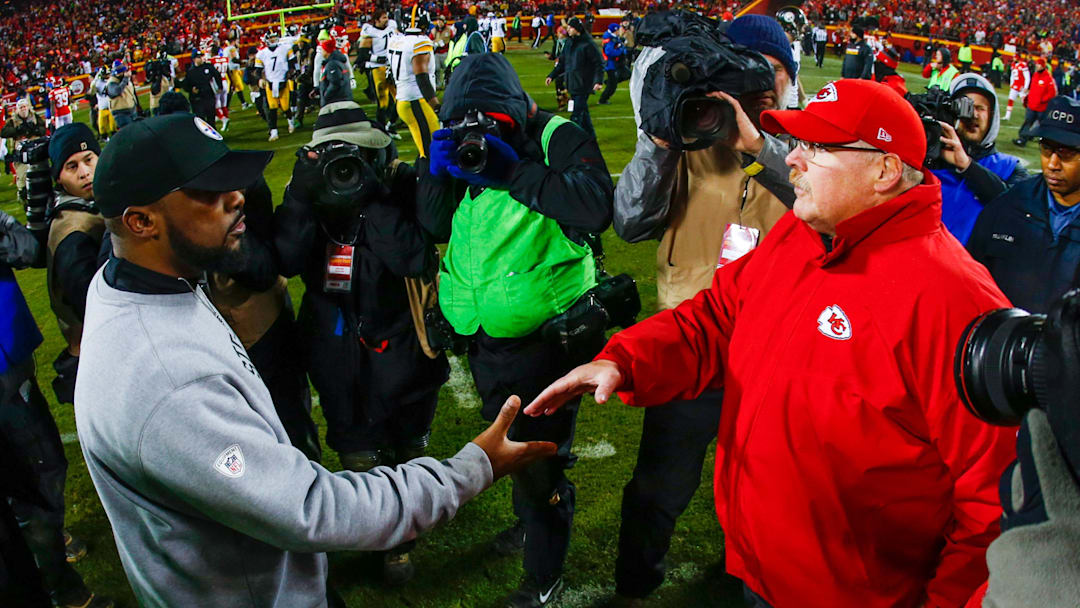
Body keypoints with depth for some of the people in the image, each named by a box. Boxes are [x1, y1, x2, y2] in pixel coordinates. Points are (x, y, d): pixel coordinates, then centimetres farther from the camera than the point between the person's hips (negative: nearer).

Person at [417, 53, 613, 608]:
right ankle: (530, 523, 55)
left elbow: (596, 206, -29)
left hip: (548, 338, -6)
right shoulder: (461, 147, 6)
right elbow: (434, 225, 3)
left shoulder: (556, 138, -12)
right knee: (509, 443, 27)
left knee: (540, 461, 7)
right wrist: (437, 171, -14)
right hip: (486, 340, 7)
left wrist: (515, 173, -29)